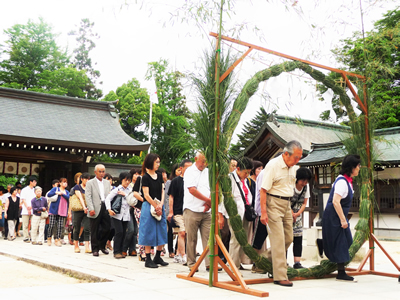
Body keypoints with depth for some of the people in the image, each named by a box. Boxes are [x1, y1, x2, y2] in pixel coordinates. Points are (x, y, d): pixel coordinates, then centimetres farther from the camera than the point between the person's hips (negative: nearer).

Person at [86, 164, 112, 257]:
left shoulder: (107, 183, 17)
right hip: (96, 210, -4)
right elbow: (88, 196, -5)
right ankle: (95, 249, 14)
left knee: (107, 228, 3)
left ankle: (102, 246, 23)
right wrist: (91, 209, -15)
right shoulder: (90, 183, 3)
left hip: (106, 208, 4)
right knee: (95, 231, 3)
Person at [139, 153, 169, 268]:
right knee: (149, 233, -2)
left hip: (159, 207, 7)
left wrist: (160, 205, -6)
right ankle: (148, 259, 6)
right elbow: (146, 195, -11)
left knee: (161, 232, 8)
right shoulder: (145, 177, -8)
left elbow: (162, 192, 8)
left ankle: (158, 257, 21)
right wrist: (156, 207, -9)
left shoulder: (159, 176, 12)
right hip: (149, 207, -6)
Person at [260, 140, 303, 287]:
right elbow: (263, 190, -17)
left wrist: (290, 209, 20)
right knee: (278, 240, -8)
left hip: (286, 205, 8)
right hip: (273, 204, -8)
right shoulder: (273, 165, -16)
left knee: (288, 238, 12)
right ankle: (280, 276, -3)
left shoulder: (292, 167, 9)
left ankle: (267, 260, 33)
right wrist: (263, 212, -21)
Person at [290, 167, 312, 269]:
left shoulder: (306, 186, 2)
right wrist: (291, 213, -13)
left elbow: (304, 203, 5)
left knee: (298, 237, -4)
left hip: (297, 214, 5)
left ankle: (297, 263, -4)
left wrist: (298, 213, -11)